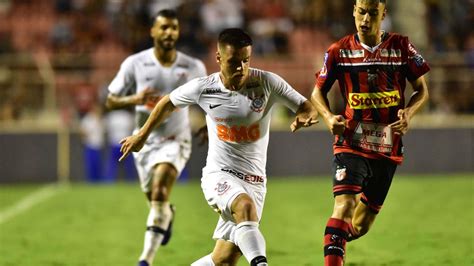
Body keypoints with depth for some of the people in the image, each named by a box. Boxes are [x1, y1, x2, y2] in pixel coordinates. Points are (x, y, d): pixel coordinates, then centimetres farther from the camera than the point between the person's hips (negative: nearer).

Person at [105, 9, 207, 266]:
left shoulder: (193, 67, -4)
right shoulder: (135, 64, -7)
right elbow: (111, 100, -3)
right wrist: (134, 99, -23)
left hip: (175, 140, -2)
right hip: (145, 140, 2)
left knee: (160, 192, -24)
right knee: (155, 199, 15)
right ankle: (167, 216, 55)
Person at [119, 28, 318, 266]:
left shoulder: (267, 83, -8)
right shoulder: (203, 88, -6)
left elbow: (307, 108, -2)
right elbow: (168, 103, 14)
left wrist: (304, 118, -26)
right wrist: (142, 135, 23)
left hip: (254, 181, 2)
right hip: (219, 175, -2)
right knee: (245, 207, -37)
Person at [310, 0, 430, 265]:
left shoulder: (401, 47, 1)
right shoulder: (339, 51, -2)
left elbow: (422, 89, 8)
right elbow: (318, 92, 9)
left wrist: (409, 112, -12)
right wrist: (329, 117, -11)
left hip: (388, 146, 2)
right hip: (352, 142, -2)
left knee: (361, 225, 10)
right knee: (344, 206, -24)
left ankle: (334, 241, 40)